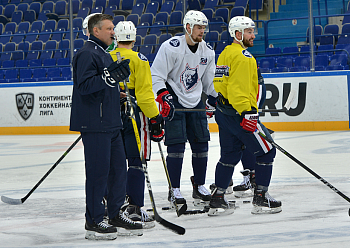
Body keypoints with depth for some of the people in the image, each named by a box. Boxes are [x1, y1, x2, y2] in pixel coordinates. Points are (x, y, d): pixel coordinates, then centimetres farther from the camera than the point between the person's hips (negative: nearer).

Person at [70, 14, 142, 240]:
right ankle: (94, 222, -1)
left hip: (110, 123, 10)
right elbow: (84, 85, -23)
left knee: (118, 166, 11)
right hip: (94, 124, -10)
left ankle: (116, 215, 20)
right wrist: (109, 77, -30)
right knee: (98, 170, -7)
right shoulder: (87, 54, -12)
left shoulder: (105, 54, 21)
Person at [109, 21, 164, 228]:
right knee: (136, 162, -3)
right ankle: (135, 209, -7)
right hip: (133, 115, -5)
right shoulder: (138, 59, -6)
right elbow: (144, 93, -12)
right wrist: (155, 118, -6)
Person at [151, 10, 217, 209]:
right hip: (174, 101, -5)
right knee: (176, 145, -10)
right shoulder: (171, 47, -15)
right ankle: (174, 190, -2)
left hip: (196, 103, 6)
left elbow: (209, 80, 17)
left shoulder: (208, 51, 4)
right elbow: (156, 76, -13)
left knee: (201, 144, 4)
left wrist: (216, 100, 12)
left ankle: (200, 187, 17)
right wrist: (163, 96, -23)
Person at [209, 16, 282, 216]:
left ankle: (217, 200, 11)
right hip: (238, 114, -10)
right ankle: (261, 198, 0)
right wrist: (247, 113, -26)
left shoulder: (225, 53, 17)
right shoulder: (242, 56, -14)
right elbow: (239, 87, -23)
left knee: (230, 155, 14)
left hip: (223, 112, 10)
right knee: (266, 151, 0)